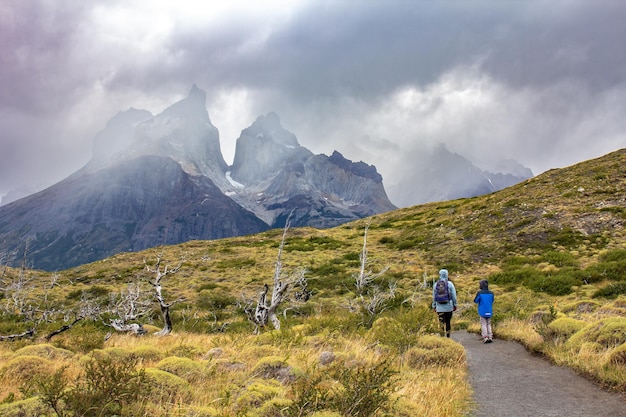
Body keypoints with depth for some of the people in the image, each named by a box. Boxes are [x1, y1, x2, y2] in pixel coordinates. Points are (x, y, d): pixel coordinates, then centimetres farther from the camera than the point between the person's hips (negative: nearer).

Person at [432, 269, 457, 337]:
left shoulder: (436, 285, 1)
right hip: (449, 307, 0)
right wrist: (455, 305, 7)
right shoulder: (450, 284, -4)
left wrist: (434, 306, 14)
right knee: (448, 322, 15)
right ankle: (448, 336, 22)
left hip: (440, 308, 0)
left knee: (442, 323, -2)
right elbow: (454, 296, -2)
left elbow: (434, 297, 5)